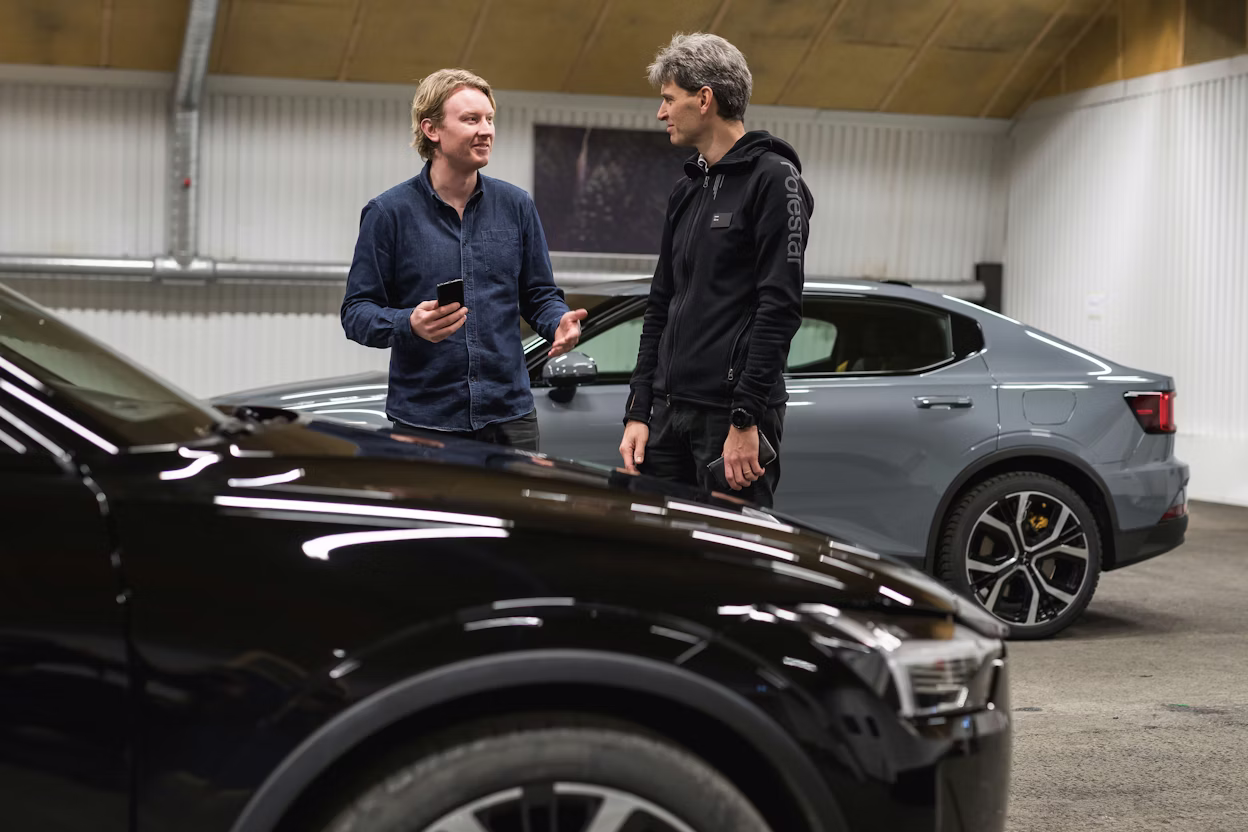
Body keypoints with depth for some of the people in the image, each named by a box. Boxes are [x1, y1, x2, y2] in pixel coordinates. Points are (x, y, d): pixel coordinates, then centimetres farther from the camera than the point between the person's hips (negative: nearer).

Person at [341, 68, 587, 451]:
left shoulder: (516, 205, 10)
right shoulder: (389, 212, -1)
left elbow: (540, 294, 14)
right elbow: (356, 311, -3)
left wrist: (560, 322, -8)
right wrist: (408, 324, -23)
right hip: (424, 418, -3)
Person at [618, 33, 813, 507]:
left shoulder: (772, 179, -7)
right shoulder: (686, 190, 18)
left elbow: (780, 308, -15)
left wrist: (746, 419, -19)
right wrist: (639, 411, 11)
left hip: (733, 414, -8)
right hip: (670, 413, 8)